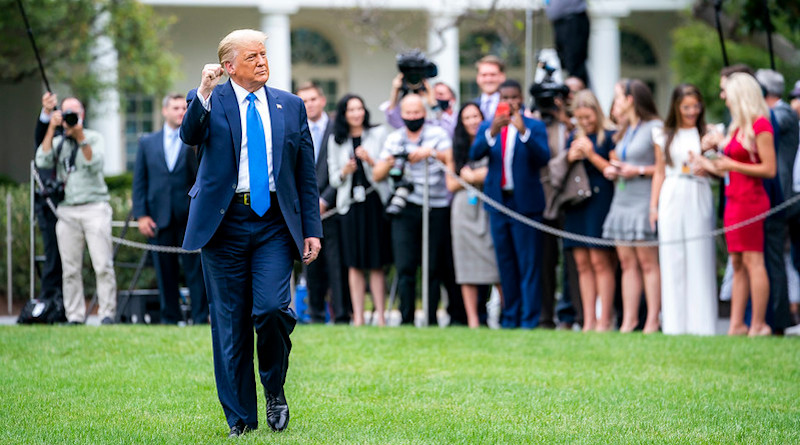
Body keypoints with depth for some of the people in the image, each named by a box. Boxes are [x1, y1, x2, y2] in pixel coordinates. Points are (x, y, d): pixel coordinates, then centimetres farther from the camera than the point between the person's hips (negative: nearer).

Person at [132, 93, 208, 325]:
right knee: (165, 271, 6)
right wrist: (141, 215, 2)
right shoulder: (148, 143, 12)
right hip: (159, 217, 2)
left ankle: (200, 317, -1)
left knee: (195, 269, -4)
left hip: (189, 217, -2)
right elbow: (139, 181, 10)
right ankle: (170, 318, 13)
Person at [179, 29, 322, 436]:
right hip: (225, 221, -1)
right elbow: (189, 135, -15)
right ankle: (240, 419, 12)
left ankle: (275, 388, 10)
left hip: (274, 223, 1)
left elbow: (306, 174, 12)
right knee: (230, 323, 3)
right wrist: (203, 94, -30)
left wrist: (312, 229, 6)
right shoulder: (209, 101, 5)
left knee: (272, 308, -17)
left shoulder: (291, 106, 11)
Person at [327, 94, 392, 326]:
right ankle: (358, 316, 2)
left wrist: (371, 161, -13)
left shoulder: (378, 134, 6)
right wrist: (344, 172, -10)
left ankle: (380, 314, 1)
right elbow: (333, 178, 11)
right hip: (350, 204, 1)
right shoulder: (336, 141, 10)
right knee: (354, 264, 0)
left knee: (377, 263, -2)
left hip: (375, 201, -1)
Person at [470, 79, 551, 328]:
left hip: (525, 203, -4)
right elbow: (475, 154, -8)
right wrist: (492, 131, -24)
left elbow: (543, 158, -14)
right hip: (498, 202, 4)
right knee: (505, 263, 9)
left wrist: (524, 131, -26)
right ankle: (510, 316, 16)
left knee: (528, 264, -5)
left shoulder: (534, 126, 0)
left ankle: (530, 318, -4)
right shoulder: (487, 126, 8)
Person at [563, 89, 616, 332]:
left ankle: (604, 320, -8)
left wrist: (591, 155, -13)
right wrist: (570, 158, -2)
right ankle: (589, 321, 4)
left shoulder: (609, 137, -2)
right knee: (582, 263, 3)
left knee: (600, 261, -9)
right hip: (576, 203, 6)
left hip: (600, 201, -6)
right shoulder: (574, 138, 15)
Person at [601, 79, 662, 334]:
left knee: (648, 262, -8)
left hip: (643, 202, -8)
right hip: (622, 201, 8)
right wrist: (611, 171, 12)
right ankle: (629, 320, 5)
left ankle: (652, 321, -7)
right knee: (627, 263, 5)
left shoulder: (654, 128, -7)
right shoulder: (624, 131, 20)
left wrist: (639, 170, -13)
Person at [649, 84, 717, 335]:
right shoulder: (664, 136, 12)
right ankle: (675, 323, 4)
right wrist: (653, 205, 8)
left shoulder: (707, 134, 7)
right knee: (672, 260, 1)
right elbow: (659, 172, 14)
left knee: (699, 258, -5)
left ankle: (701, 322, -3)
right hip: (671, 200, 2)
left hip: (699, 199, -2)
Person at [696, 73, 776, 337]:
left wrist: (732, 165, -14)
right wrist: (711, 166, 18)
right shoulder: (739, 126, 16)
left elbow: (769, 169, -14)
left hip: (750, 199, -9)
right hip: (734, 200, 9)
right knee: (737, 263, 6)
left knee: (752, 261, -8)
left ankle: (759, 325, -6)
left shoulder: (760, 126, -10)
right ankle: (737, 325, 6)